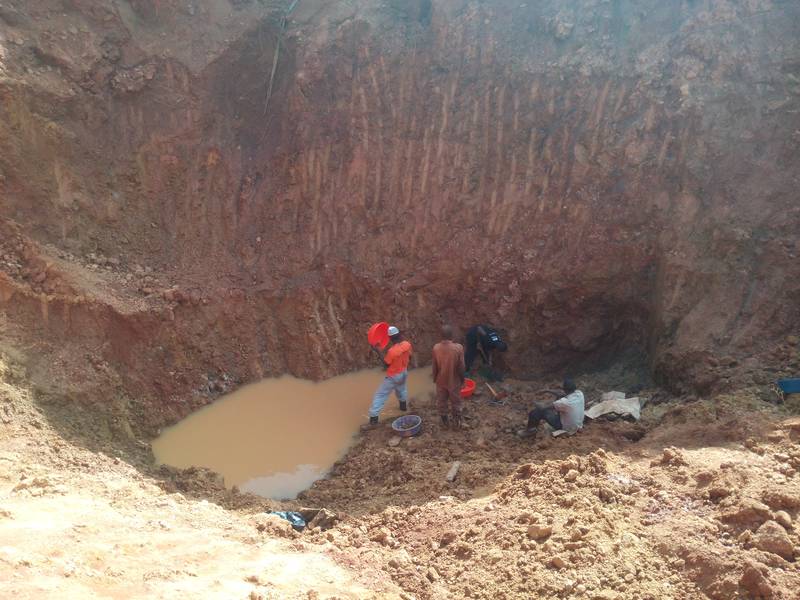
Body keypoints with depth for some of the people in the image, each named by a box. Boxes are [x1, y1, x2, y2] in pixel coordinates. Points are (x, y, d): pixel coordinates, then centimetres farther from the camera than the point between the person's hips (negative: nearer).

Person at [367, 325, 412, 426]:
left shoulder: (391, 351, -34)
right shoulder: (407, 344, -15)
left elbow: (386, 364, -18)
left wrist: (379, 351, -16)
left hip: (393, 376, -6)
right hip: (404, 372, 6)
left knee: (380, 395, 4)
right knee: (401, 389, 36)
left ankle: (373, 417, 4)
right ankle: (404, 405, 56)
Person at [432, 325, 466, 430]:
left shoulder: (436, 348, -18)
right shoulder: (458, 348, -24)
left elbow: (435, 366, -6)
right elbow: (461, 367, -16)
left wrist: (435, 378, 11)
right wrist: (462, 379, 1)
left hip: (441, 381, 2)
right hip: (454, 381, -2)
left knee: (442, 402, 22)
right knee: (455, 402, 19)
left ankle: (445, 422, 37)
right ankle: (456, 423, 32)